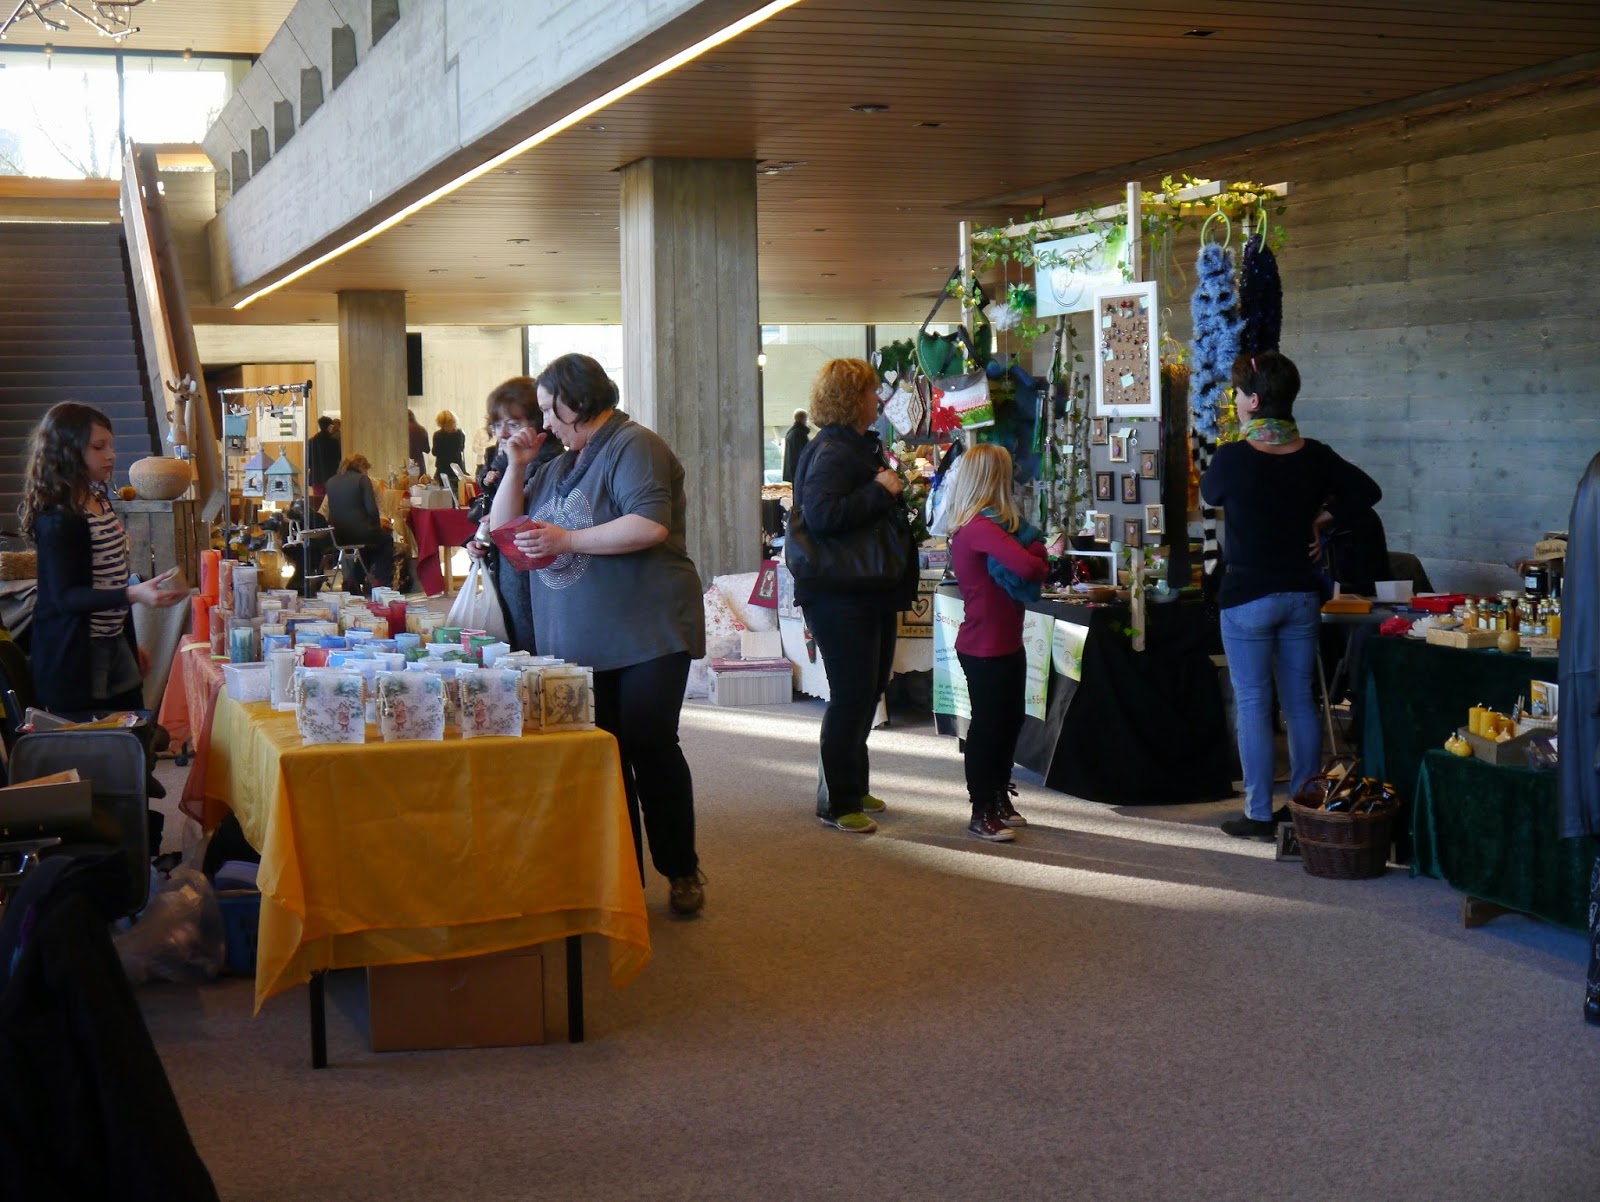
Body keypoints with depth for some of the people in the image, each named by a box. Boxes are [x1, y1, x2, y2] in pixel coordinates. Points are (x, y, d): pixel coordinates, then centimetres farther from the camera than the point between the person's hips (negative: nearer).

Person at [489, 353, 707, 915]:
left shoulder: (633, 448, -6)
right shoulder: (560, 465, 20)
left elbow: (651, 526, -21)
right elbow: (502, 526, 22)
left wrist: (565, 539, -20)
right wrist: (516, 468, 7)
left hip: (648, 636, -8)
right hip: (578, 643, 8)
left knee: (650, 748, -5)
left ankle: (682, 870, 11)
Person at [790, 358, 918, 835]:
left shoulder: (863, 447, 15)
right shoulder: (830, 453, -17)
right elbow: (820, 514, -33)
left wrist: (897, 486, 13)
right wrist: (880, 491, -26)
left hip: (872, 594, 11)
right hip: (840, 596, -11)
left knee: (868, 692, 18)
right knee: (851, 698, -6)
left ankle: (852, 786, 31)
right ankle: (837, 804, 4)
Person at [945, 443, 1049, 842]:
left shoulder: (988, 523, 12)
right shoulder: (980, 526, -21)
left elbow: (1034, 551, 10)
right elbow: (1027, 566, -31)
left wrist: (1035, 555, -12)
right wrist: (1040, 564, -10)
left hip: (1005, 642, 10)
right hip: (985, 647, -10)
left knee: (1008, 721, 18)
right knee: (988, 726, -2)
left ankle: (999, 800, 30)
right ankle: (983, 813, 7)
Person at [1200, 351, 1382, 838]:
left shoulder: (1233, 458, -15)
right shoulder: (1313, 455, -1)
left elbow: (1210, 495, 5)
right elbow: (1367, 490, 8)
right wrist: (1320, 520, 6)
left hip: (1247, 597, -5)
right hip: (1301, 594, 5)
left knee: (1252, 705, 1)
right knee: (1300, 700, 12)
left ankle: (1259, 814, 4)